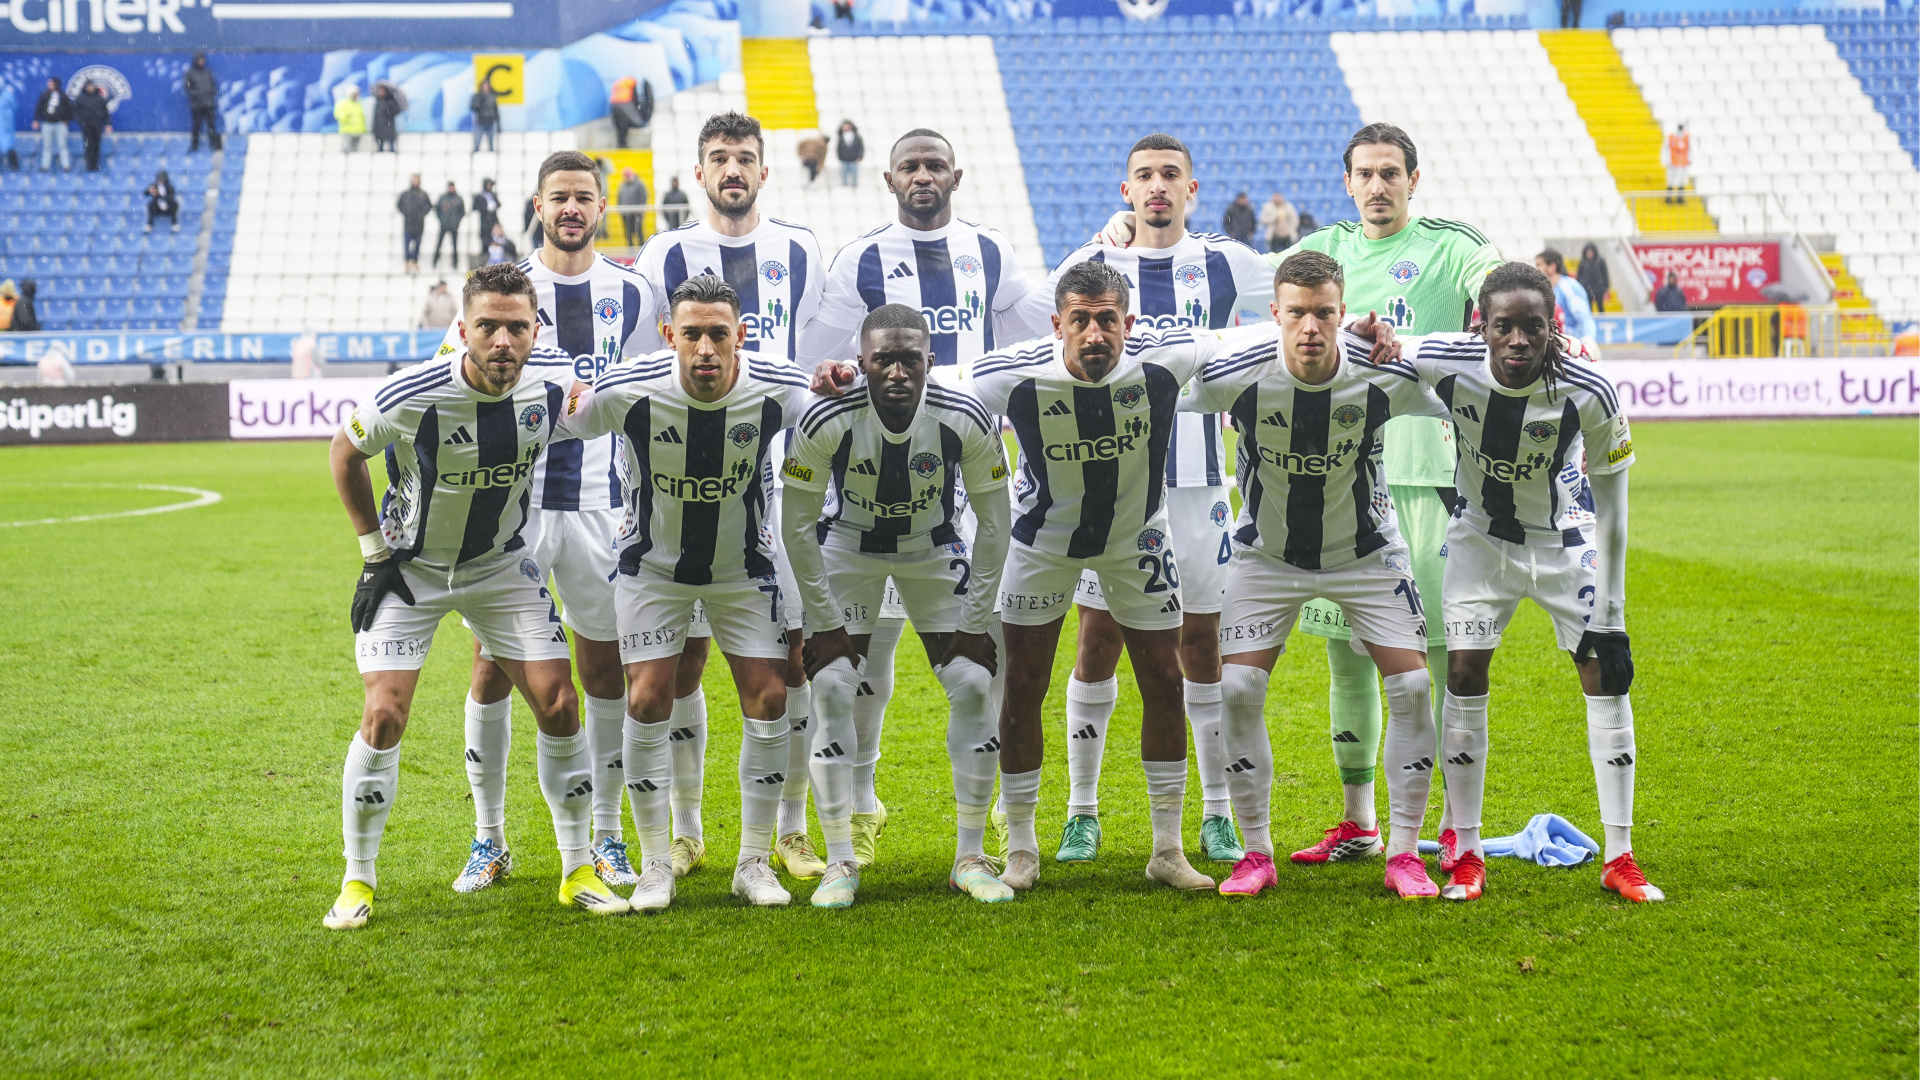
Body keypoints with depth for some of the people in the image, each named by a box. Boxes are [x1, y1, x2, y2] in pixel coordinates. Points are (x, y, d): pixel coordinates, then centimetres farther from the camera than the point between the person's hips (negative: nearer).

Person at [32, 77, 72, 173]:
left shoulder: (63, 95, 0)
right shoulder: (44, 94, 3)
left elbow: (69, 108, 5)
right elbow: (38, 107, 6)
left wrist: (66, 120, 0)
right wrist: (36, 120, 1)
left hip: (60, 123, -2)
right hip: (47, 123, 2)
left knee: (62, 145, -2)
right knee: (46, 146, 4)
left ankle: (66, 165, 1)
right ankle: (45, 165, 8)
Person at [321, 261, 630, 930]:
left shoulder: (547, 397, -18)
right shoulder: (411, 397, -27)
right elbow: (345, 453, -6)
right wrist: (375, 551, -5)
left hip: (501, 565, 3)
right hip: (410, 570, -3)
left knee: (559, 705, -5)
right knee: (385, 716, -12)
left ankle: (577, 873, 9)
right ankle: (358, 881, 5)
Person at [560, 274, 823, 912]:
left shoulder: (778, 390, -22)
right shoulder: (629, 391, -25)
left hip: (744, 566, 1)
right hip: (654, 566, -1)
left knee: (769, 702, -6)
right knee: (648, 702, -8)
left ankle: (754, 862, 8)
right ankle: (656, 864, 6)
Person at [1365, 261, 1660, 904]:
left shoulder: (1588, 393, -27)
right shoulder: (1449, 363, -27)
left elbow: (1611, 506, -15)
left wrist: (1610, 610, -14)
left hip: (1564, 541, 0)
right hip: (1481, 534, 0)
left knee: (1606, 672, -6)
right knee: (1464, 670, -9)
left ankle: (1619, 858, 4)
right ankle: (1466, 854, 3)